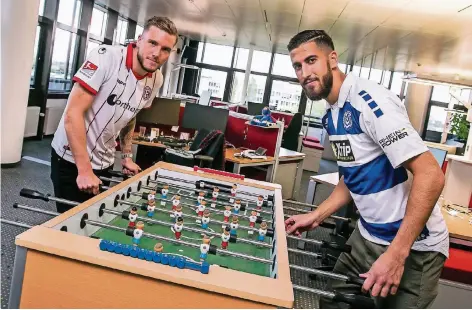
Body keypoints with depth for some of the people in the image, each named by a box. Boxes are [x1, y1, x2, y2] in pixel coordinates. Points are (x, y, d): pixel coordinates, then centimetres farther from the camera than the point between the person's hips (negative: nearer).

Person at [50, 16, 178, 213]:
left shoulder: (156, 80, -2)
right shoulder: (106, 57, -21)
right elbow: (73, 113, -24)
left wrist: (127, 156, 10)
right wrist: (84, 170, -25)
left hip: (104, 163, 6)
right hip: (71, 159, -5)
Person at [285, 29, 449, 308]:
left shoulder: (368, 99, -22)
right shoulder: (332, 114, 6)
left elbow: (431, 175, -26)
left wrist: (396, 253, -27)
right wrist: (316, 216, 10)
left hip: (412, 247, -8)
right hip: (367, 236, 8)